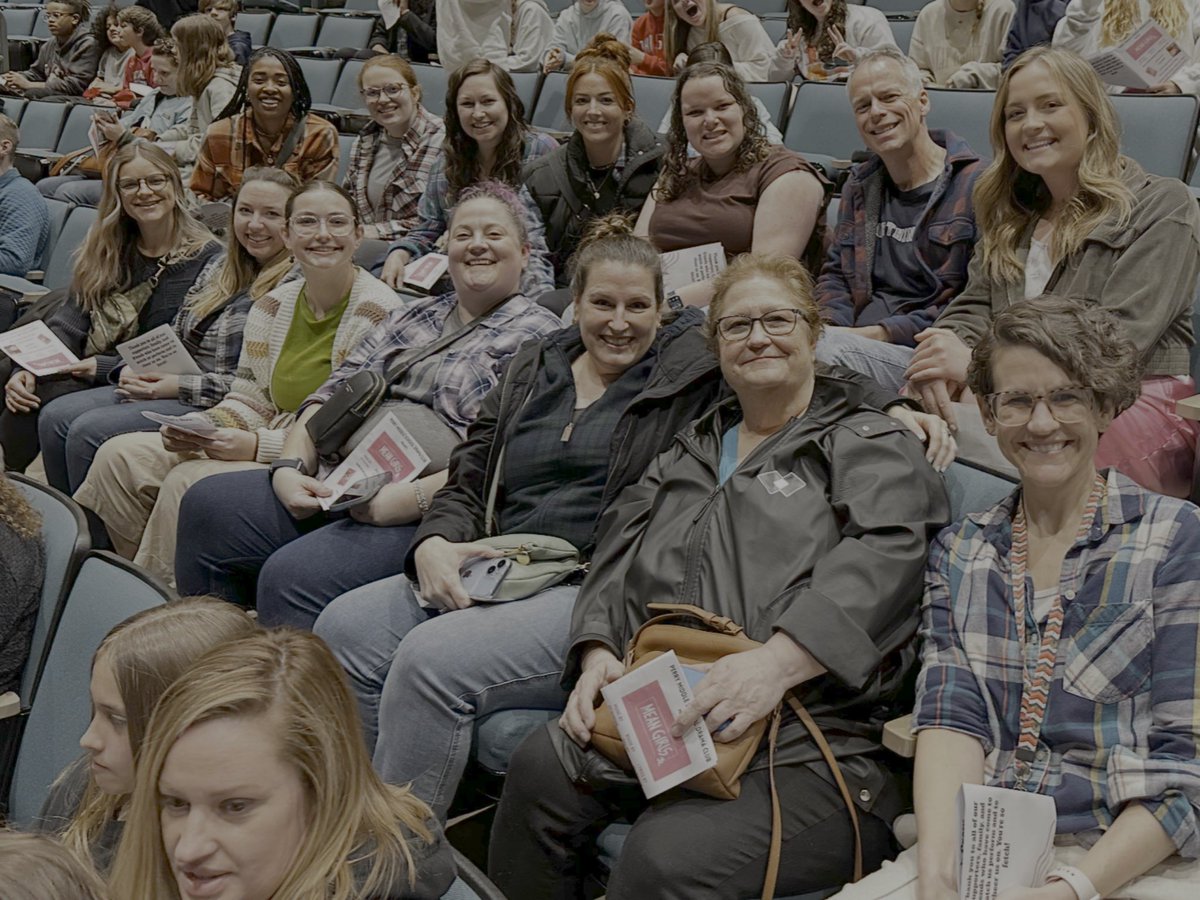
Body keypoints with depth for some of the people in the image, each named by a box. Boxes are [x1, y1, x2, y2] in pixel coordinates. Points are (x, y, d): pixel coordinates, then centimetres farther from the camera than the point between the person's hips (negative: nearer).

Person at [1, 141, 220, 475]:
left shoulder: (205, 257, -6)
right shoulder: (105, 248, 13)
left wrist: (106, 369, -17)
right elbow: (68, 322, 5)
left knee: (55, 412, -29)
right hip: (86, 371, 5)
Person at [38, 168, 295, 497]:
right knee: (56, 417, -6)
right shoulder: (219, 265, 14)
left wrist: (179, 387, -17)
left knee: (89, 431, -19)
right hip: (173, 386, 8)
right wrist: (133, 370, -2)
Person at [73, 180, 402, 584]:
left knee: (188, 483, -26)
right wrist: (198, 428, -8)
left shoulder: (379, 315, -14)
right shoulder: (272, 306, 9)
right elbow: (249, 401, 15)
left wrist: (259, 445, -23)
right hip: (271, 444, 8)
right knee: (121, 457, -2)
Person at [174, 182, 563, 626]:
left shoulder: (538, 335, 1)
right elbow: (331, 394, 17)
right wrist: (290, 469, -2)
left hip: (429, 511, -7)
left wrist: (410, 498, -21)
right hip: (334, 487, 8)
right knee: (207, 506, -8)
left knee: (293, 575, -29)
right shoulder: (410, 318, 23)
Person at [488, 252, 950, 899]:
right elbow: (617, 553, 23)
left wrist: (776, 663, -25)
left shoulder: (871, 445, 10)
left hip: (808, 734, -5)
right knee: (539, 768, -25)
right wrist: (597, 651, 1)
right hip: (660, 711, 5)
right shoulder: (690, 453, 30)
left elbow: (880, 560, -10)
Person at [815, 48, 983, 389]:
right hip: (857, 342, 6)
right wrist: (830, 328, -1)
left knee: (828, 349, -35)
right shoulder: (859, 186, 20)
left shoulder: (974, 186, -3)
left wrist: (881, 333, -16)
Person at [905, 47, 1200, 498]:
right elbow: (972, 309, 15)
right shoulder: (1010, 218, 24)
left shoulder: (1161, 207, 3)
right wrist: (938, 358, -13)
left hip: (1135, 405, -5)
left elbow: (1119, 338, -11)